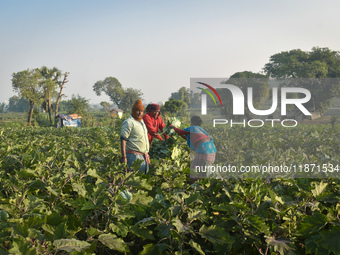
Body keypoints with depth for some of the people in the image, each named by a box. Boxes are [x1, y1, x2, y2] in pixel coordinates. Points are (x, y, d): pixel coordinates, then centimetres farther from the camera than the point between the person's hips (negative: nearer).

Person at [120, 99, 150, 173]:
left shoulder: (141, 122, 19)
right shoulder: (129, 122, -8)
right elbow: (123, 140, -14)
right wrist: (124, 157, -21)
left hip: (144, 156, 9)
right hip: (134, 156, -9)